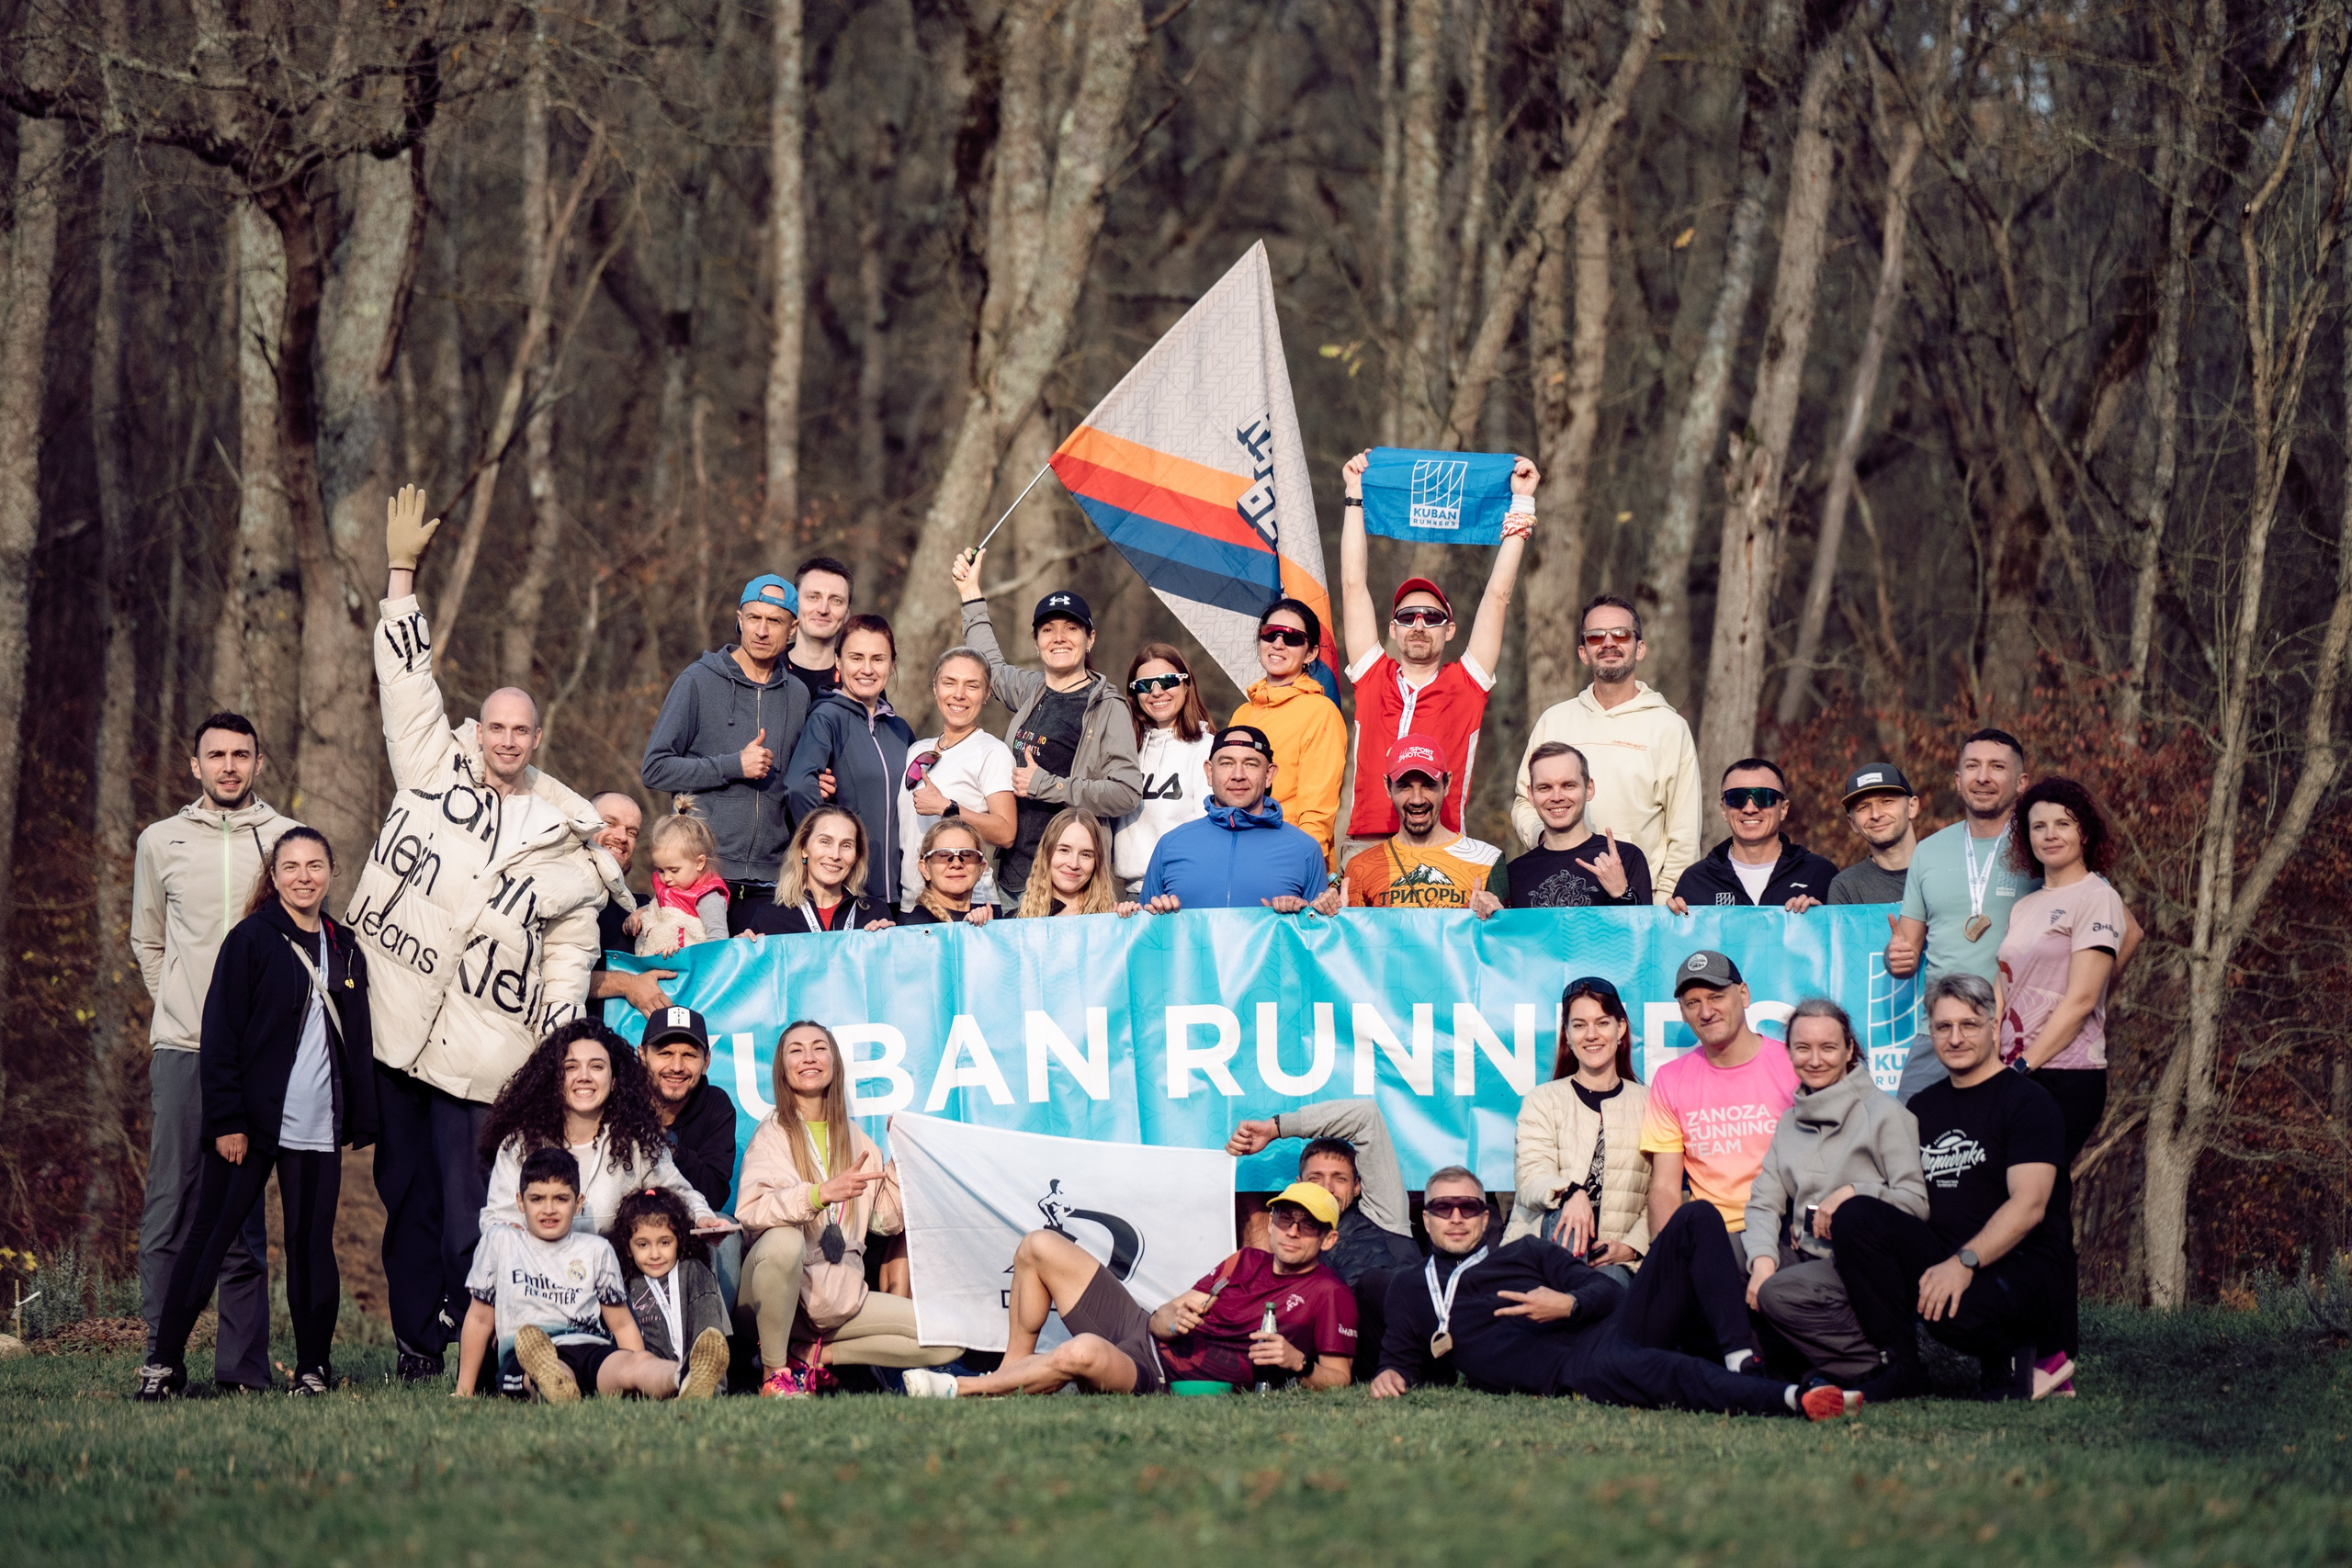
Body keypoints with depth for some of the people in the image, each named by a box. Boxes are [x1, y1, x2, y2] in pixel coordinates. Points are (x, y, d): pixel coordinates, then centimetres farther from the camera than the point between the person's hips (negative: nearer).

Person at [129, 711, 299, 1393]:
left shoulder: (288, 839, 6)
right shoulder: (161, 842, 10)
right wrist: (177, 1007, 13)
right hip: (182, 1050, 1)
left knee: (245, 1214, 1)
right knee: (171, 1207, -5)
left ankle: (243, 1367, 3)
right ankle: (162, 1359, -4)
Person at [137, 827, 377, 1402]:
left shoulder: (346, 951, 13)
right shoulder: (251, 940, -2)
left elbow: (357, 1043, 18)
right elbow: (221, 1035, -6)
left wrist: (361, 1120, 10)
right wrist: (227, 1121, -12)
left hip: (317, 1130, 4)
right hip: (251, 1123, -4)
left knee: (313, 1246, 4)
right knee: (209, 1238, -2)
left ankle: (313, 1367, 12)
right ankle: (165, 1362, 1)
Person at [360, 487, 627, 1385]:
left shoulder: (569, 838, 8)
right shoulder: (433, 769, 8)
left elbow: (573, 948, 12)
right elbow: (407, 677, 8)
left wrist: (557, 1044, 1)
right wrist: (402, 573, 4)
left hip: (481, 1049, -1)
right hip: (393, 1029, 1)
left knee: (470, 1204, -8)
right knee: (406, 1195, 5)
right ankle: (416, 1344, 11)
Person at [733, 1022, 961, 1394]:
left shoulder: (855, 1139, 15)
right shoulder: (774, 1133, -2)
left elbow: (887, 1221, 12)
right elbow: (749, 1211, -20)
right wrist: (822, 1193, -33)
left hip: (840, 1296, 5)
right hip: (779, 1292, -5)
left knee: (947, 1340, -10)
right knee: (783, 1241, -40)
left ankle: (815, 1356, -1)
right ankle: (774, 1372, -20)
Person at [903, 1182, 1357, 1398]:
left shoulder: (1329, 1295, -2)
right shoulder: (1246, 1262, 17)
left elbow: (1338, 1378, -6)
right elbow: (1159, 1322, 11)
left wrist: (1297, 1363, -26)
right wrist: (1172, 1316, -13)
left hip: (1162, 1380, -8)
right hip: (1139, 1330, 8)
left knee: (1085, 1351, -42)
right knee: (1039, 1246, 5)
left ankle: (960, 1389, -24)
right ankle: (1013, 1371, 6)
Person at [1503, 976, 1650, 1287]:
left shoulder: (1647, 1104, 14)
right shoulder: (1542, 1101, 11)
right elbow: (1530, 1181, -6)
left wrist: (1632, 1244, -11)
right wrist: (1570, 1193, -29)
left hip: (1614, 1260, -1)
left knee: (1613, 1282, -36)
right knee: (1566, 1216, -35)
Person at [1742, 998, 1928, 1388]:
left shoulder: (1883, 1114, -3)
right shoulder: (1792, 1121, 17)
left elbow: (1918, 1202, -10)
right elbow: (1764, 1202, 8)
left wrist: (1852, 1194, -20)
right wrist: (1763, 1258, -11)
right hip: (1804, 1254, 7)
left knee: (1781, 1294, -34)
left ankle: (1886, 1369, -23)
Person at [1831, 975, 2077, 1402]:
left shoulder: (2028, 1101, -4)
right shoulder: (1923, 1106, 18)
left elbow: (2029, 1206, -16)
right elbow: (1905, 1202, 19)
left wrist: (1966, 1262, -30)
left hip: (2026, 1267, -6)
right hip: (1945, 1260, 6)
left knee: (1954, 1311, -38)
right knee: (1855, 1216, -18)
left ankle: (2018, 1362, -2)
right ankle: (1899, 1367, -12)